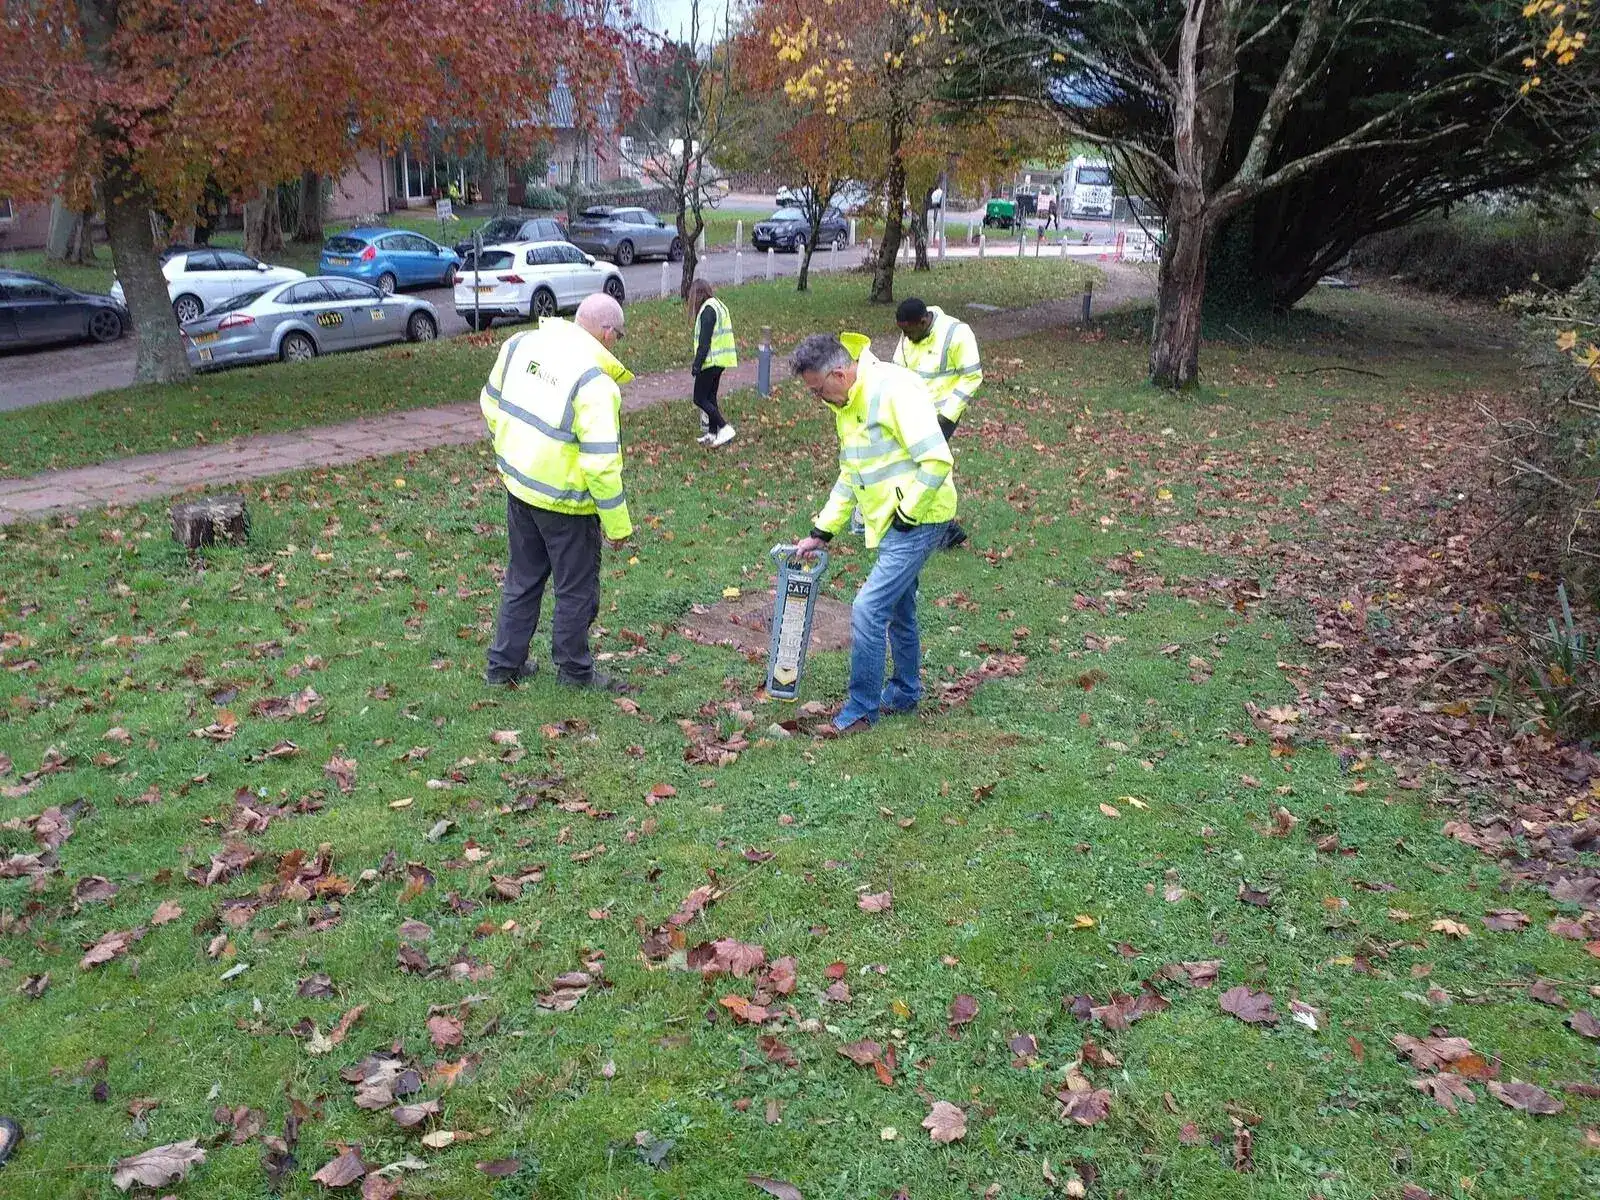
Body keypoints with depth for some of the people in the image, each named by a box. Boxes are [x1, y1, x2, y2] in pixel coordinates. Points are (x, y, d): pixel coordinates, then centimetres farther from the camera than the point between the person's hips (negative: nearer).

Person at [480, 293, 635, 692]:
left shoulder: (521, 343, -2)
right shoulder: (595, 383, -24)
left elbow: (491, 402, 10)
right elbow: (601, 464, -25)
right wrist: (618, 525, -15)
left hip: (517, 483, 7)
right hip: (564, 501, -7)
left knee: (522, 578, 22)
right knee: (577, 587, 13)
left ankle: (504, 663, 32)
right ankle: (574, 669, 29)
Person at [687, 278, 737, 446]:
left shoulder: (708, 309, -15)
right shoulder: (719, 305, 14)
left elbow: (705, 341, -20)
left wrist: (697, 364, -18)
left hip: (711, 361, -10)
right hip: (721, 361, 10)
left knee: (700, 399, -5)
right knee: (710, 397, 16)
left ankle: (725, 429, -10)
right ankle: (712, 434, 19)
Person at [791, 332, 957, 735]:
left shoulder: (895, 390, -21)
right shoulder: (848, 406, 10)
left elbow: (937, 461, -25)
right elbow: (850, 476, 20)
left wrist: (906, 516, -18)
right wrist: (820, 533, 16)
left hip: (918, 520, -9)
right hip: (890, 524, 10)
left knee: (868, 608, -10)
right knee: (898, 609, 20)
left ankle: (861, 709, 2)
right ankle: (904, 692, 37)